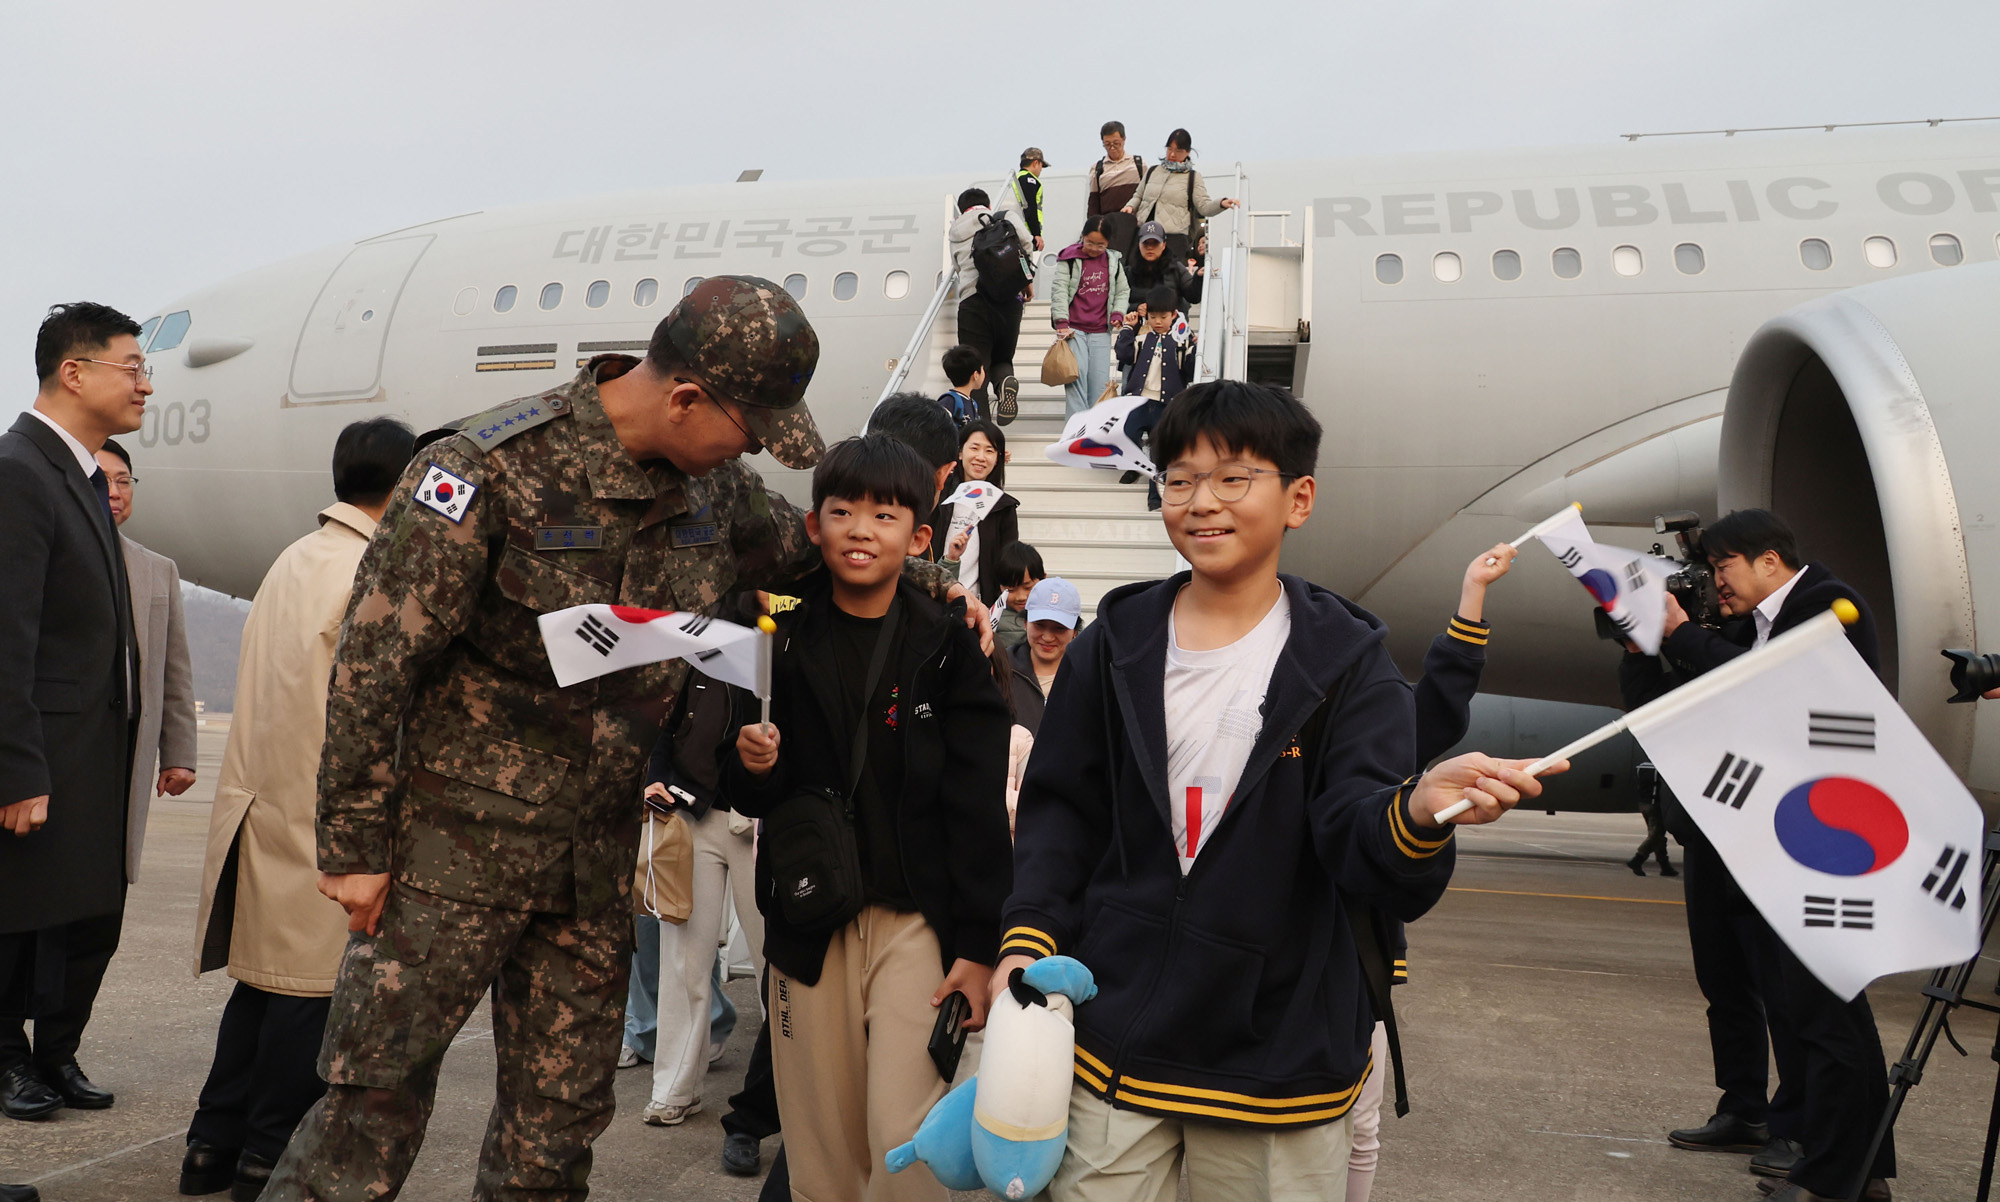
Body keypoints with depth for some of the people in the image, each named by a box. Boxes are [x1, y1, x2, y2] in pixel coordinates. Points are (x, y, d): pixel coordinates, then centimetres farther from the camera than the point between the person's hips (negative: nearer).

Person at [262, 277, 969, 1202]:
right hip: (458, 841, -5)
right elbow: (375, 662, -14)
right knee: (374, 1103, 1)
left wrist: (928, 582, 11)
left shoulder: (713, 483, 0)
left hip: (596, 848, 6)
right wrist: (353, 845, -12)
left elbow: (799, 548, 22)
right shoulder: (492, 467, -18)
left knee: (561, 1114, 14)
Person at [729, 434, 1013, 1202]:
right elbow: (752, 799, 9)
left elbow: (978, 811, -3)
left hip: (917, 919, -2)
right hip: (809, 918, 2)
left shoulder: (946, 650, -3)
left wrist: (978, 944, -7)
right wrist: (753, 767, -14)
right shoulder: (779, 641, 2)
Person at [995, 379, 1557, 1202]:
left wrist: (1417, 811, -35)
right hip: (1112, 1038, 1)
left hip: (1279, 1053, -1)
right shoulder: (1114, 646, 3)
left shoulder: (1347, 661, -3)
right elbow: (1059, 809, 7)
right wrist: (1028, 937, -7)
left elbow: (1359, 838, -13)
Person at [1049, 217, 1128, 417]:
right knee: (1077, 373, -18)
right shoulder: (1069, 259, 0)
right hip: (1074, 329, -3)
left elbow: (1121, 291, 19)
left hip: (1101, 331, 3)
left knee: (1100, 379, 0)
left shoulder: (1113, 261, 11)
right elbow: (1059, 290, -4)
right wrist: (1062, 322, -12)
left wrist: (1117, 313, 1)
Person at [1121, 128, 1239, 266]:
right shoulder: (1153, 171, 18)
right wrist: (1130, 206, 6)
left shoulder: (1193, 177, 9)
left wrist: (1221, 204, -20)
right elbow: (1138, 196, 27)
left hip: (1174, 238, -3)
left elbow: (1204, 207, -1)